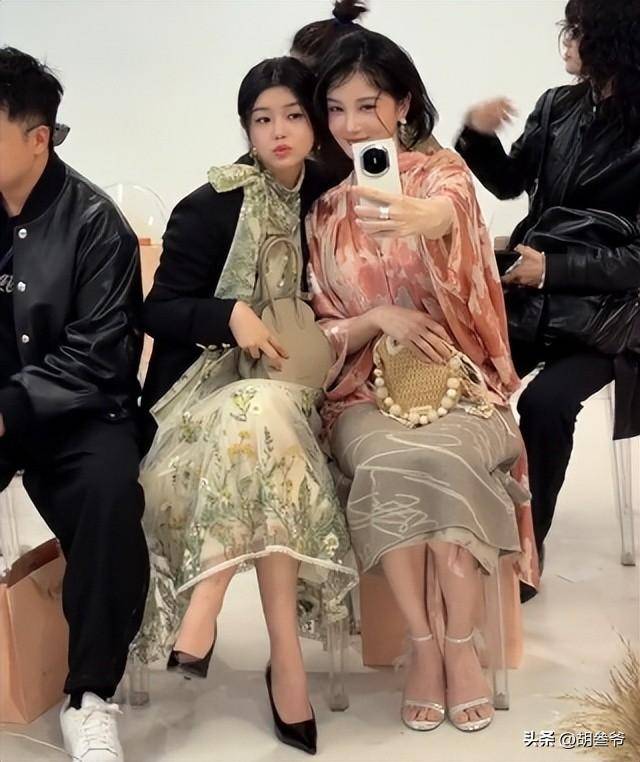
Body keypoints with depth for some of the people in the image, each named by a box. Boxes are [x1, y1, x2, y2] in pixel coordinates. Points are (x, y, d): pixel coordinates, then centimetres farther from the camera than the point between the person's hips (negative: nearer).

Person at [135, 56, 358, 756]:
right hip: (210, 384, -2)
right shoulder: (212, 207, -4)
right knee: (265, 415, -36)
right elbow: (158, 311, -5)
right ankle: (285, 658, -35)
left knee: (267, 416, -34)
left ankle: (203, 614, -30)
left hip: (288, 385, 3)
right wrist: (231, 313, -21)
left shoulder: (328, 199, 8)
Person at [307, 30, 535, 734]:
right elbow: (320, 331, 9)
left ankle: (461, 645, -19)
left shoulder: (442, 173, 0)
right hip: (365, 392, 2)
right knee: (387, 462, -32)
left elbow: (448, 213, -28)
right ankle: (424, 645, -19)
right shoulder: (324, 209, 8)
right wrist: (379, 319, -13)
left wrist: (421, 219, -53)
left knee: (438, 457, -34)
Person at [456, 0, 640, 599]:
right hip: (529, 296, 5)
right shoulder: (558, 107, 5)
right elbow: (509, 182, 16)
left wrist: (555, 268, -20)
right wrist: (479, 134, -2)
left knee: (545, 402, -28)